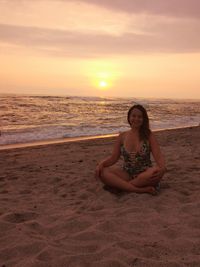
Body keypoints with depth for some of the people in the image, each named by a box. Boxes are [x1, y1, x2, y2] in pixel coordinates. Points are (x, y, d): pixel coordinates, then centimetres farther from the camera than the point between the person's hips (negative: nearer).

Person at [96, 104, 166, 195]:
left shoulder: (149, 135, -1)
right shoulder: (122, 136, 6)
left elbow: (159, 156, -8)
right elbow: (113, 158, 6)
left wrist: (162, 168, -31)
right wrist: (101, 164, -15)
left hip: (145, 175, -2)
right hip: (127, 174, 2)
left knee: (158, 171, -35)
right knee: (102, 172, -24)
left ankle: (121, 185, -24)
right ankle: (142, 189, -29)